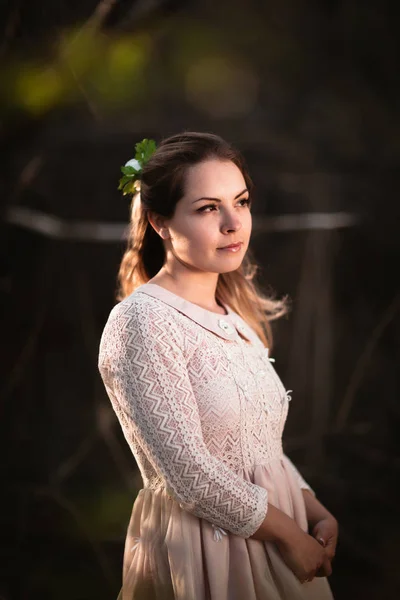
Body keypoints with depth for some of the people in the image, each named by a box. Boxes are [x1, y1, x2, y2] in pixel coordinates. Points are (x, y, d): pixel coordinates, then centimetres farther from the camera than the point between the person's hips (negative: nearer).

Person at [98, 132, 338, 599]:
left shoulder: (234, 315, 8)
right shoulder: (142, 321, -17)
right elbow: (188, 472, -21)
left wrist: (314, 512, -1)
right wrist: (290, 534, -13)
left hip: (271, 537, 7)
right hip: (202, 548, -7)